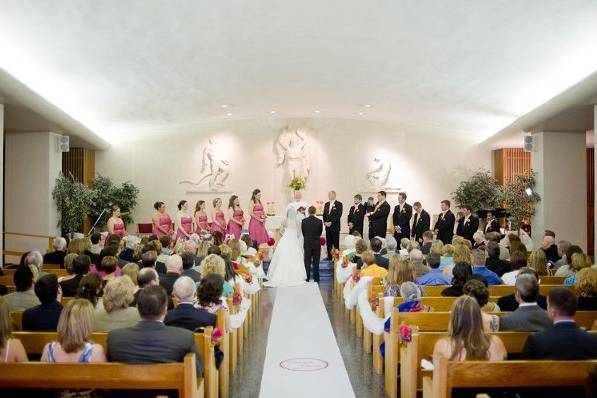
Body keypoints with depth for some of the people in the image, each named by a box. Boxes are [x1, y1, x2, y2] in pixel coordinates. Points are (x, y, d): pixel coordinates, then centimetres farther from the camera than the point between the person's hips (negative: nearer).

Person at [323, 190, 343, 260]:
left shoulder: (339, 204, -4)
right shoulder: (326, 204, 15)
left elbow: (339, 215, -12)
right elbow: (324, 214, 16)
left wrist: (331, 222, -16)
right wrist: (325, 222, -2)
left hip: (335, 226, -5)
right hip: (327, 226, 5)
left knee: (336, 243, -3)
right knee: (328, 243, 6)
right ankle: (329, 256, 12)